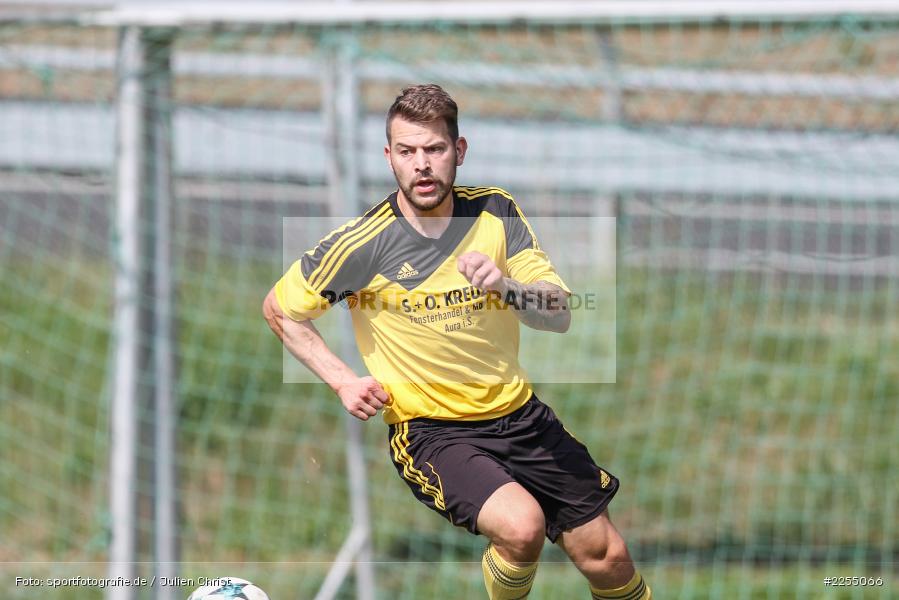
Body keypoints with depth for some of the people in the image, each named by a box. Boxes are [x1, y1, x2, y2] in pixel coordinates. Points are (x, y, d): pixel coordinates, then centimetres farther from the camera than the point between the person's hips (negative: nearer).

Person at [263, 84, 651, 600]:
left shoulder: (495, 213, -2)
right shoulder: (363, 245, -12)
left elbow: (560, 315, -7)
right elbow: (279, 308, 2)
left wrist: (506, 287, -27)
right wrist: (342, 380, -7)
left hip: (518, 415, 4)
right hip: (430, 430, -4)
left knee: (607, 558, 2)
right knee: (521, 526, -30)